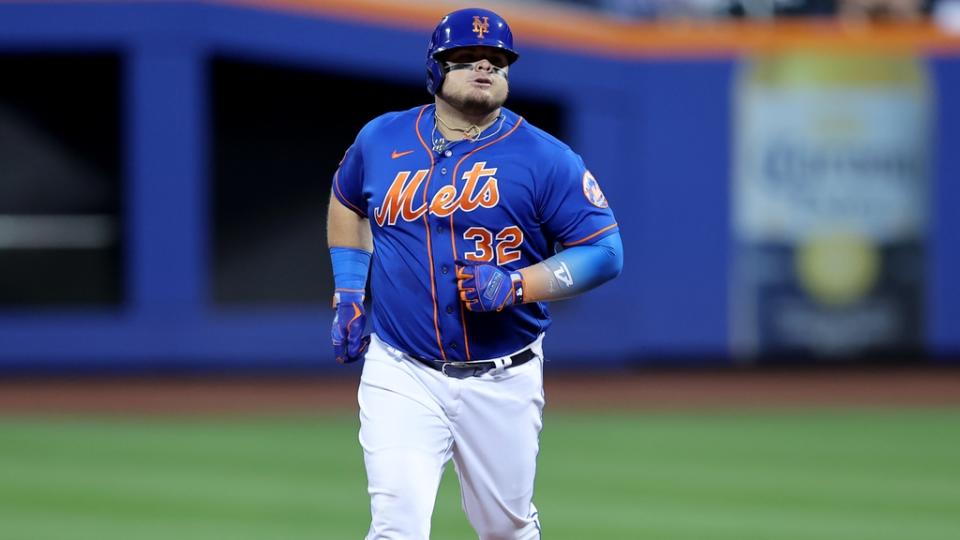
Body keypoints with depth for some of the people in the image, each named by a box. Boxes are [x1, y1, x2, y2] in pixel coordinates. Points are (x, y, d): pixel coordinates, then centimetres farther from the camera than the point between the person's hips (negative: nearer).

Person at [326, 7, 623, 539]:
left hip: (502, 381, 0)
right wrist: (347, 296, 14)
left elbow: (604, 250, -9)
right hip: (402, 375, 1)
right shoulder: (381, 139, 3)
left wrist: (516, 285, -22)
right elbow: (346, 202, 24)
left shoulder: (545, 157, -7)